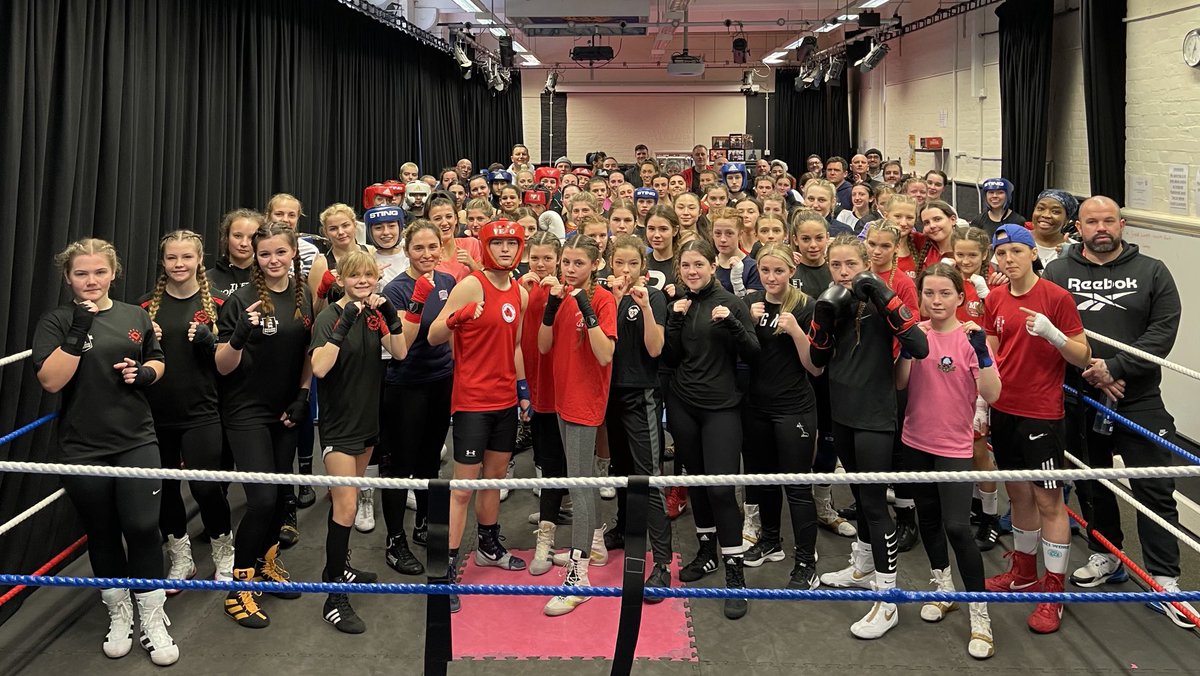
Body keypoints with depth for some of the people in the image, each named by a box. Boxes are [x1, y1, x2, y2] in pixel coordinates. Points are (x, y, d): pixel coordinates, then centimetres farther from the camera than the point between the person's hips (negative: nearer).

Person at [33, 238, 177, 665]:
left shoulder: (135, 316, 6)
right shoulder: (56, 321, -3)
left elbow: (157, 362, 19)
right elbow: (51, 381, -15)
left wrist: (145, 372, -4)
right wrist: (78, 331, -22)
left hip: (137, 441, 1)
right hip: (83, 448, -1)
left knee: (143, 527, -5)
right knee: (102, 533, 11)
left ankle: (152, 620, 10)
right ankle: (118, 614, 29)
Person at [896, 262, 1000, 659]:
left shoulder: (969, 337, -11)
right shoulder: (917, 332, 1)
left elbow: (991, 394, -20)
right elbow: (900, 383, -6)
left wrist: (980, 349, -32)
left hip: (954, 446, -5)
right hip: (916, 441, 5)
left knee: (957, 526, -12)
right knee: (928, 516, 17)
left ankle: (980, 616, 0)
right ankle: (943, 589, 37)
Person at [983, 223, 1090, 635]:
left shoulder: (1056, 297, -11)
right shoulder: (994, 299, 4)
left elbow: (1083, 358, -10)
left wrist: (1052, 332, -26)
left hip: (1042, 414, -5)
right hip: (1004, 411, 5)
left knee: (1048, 499, -1)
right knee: (1019, 493, 17)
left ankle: (1053, 594, 7)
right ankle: (1024, 573, 32)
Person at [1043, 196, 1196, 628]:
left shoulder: (1151, 272, 2)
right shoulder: (1057, 273, 2)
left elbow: (1163, 332, -7)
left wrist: (1114, 368, -18)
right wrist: (1090, 373, -15)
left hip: (1139, 400, -1)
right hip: (1078, 401, 2)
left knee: (1155, 491, -1)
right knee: (1091, 484, 14)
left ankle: (1164, 581, 8)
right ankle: (1106, 557, 32)